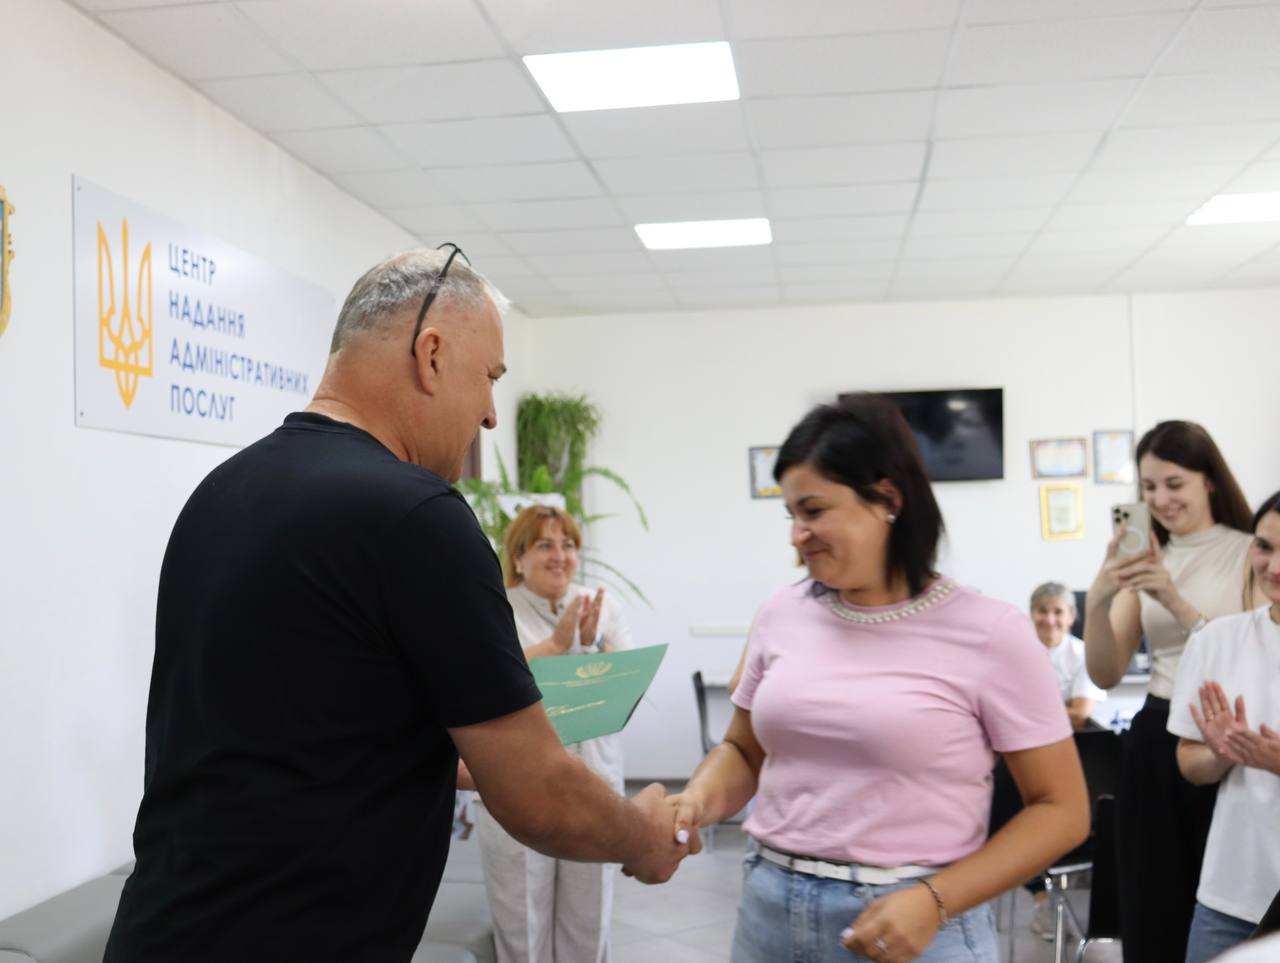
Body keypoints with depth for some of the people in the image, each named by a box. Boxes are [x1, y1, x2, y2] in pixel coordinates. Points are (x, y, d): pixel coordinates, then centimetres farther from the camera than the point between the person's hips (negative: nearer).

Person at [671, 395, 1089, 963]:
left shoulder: (989, 633, -10)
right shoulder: (783, 615, 1)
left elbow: (1060, 809, -6)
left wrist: (935, 900, -16)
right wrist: (697, 801, -8)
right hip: (769, 910, 4)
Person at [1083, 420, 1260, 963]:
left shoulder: (1251, 554, -4)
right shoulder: (1146, 561, 9)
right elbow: (1105, 675, 3)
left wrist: (1176, 603, -21)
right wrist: (1097, 602, -14)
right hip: (1155, 742, 4)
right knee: (1152, 913, 10)